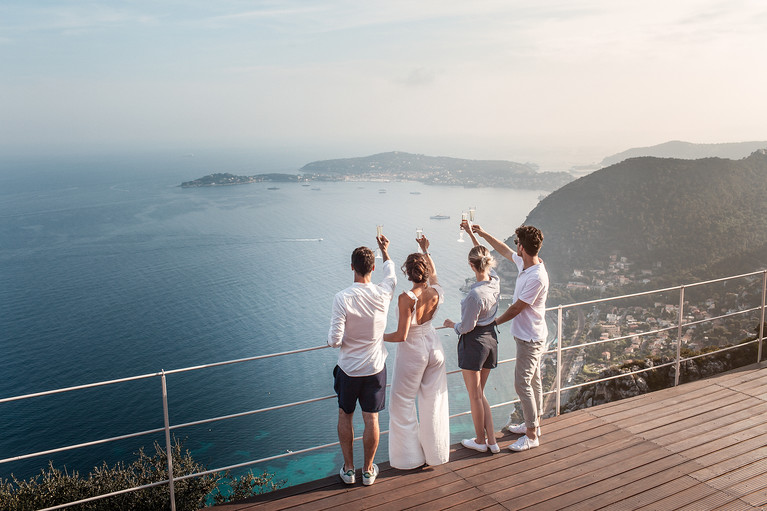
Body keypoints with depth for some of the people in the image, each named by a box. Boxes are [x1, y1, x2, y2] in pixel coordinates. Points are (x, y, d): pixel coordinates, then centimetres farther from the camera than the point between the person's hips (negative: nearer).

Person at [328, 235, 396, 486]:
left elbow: (335, 340, -20)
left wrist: (330, 340, 3)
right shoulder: (383, 293, -11)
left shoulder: (342, 298, -21)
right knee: (371, 419, 13)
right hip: (375, 368, 2)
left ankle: (348, 469, 28)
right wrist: (385, 251, 29)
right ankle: (368, 470, 27)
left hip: (348, 369, -2)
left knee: (345, 416, 18)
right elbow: (391, 274, 15)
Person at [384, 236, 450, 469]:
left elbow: (401, 336, -23)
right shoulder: (436, 292, -8)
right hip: (434, 348, 6)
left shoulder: (406, 298, -25)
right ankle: (435, 452, 29)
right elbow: (433, 274, 17)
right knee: (434, 401, 16)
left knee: (402, 403, 11)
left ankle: (409, 456, 18)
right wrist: (426, 251, 28)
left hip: (412, 353, -6)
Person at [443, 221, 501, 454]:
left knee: (475, 395, 10)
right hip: (491, 339, 8)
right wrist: (471, 233, 19)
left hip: (474, 343, -8)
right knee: (480, 393, 19)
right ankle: (491, 441, 23)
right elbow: (484, 255, 14)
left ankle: (480, 441, 25)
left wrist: (451, 324, 3)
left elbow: (466, 327, -17)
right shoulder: (495, 280, -6)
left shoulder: (475, 295, -28)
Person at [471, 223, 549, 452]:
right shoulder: (524, 263, -1)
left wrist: (496, 322, -8)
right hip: (527, 336, 10)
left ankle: (531, 436, 6)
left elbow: (516, 308, -22)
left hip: (530, 338, -10)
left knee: (523, 383, -4)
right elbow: (504, 250, 18)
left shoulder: (537, 277, -29)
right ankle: (534, 424, 34)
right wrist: (482, 233, 21)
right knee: (533, 381, 19)